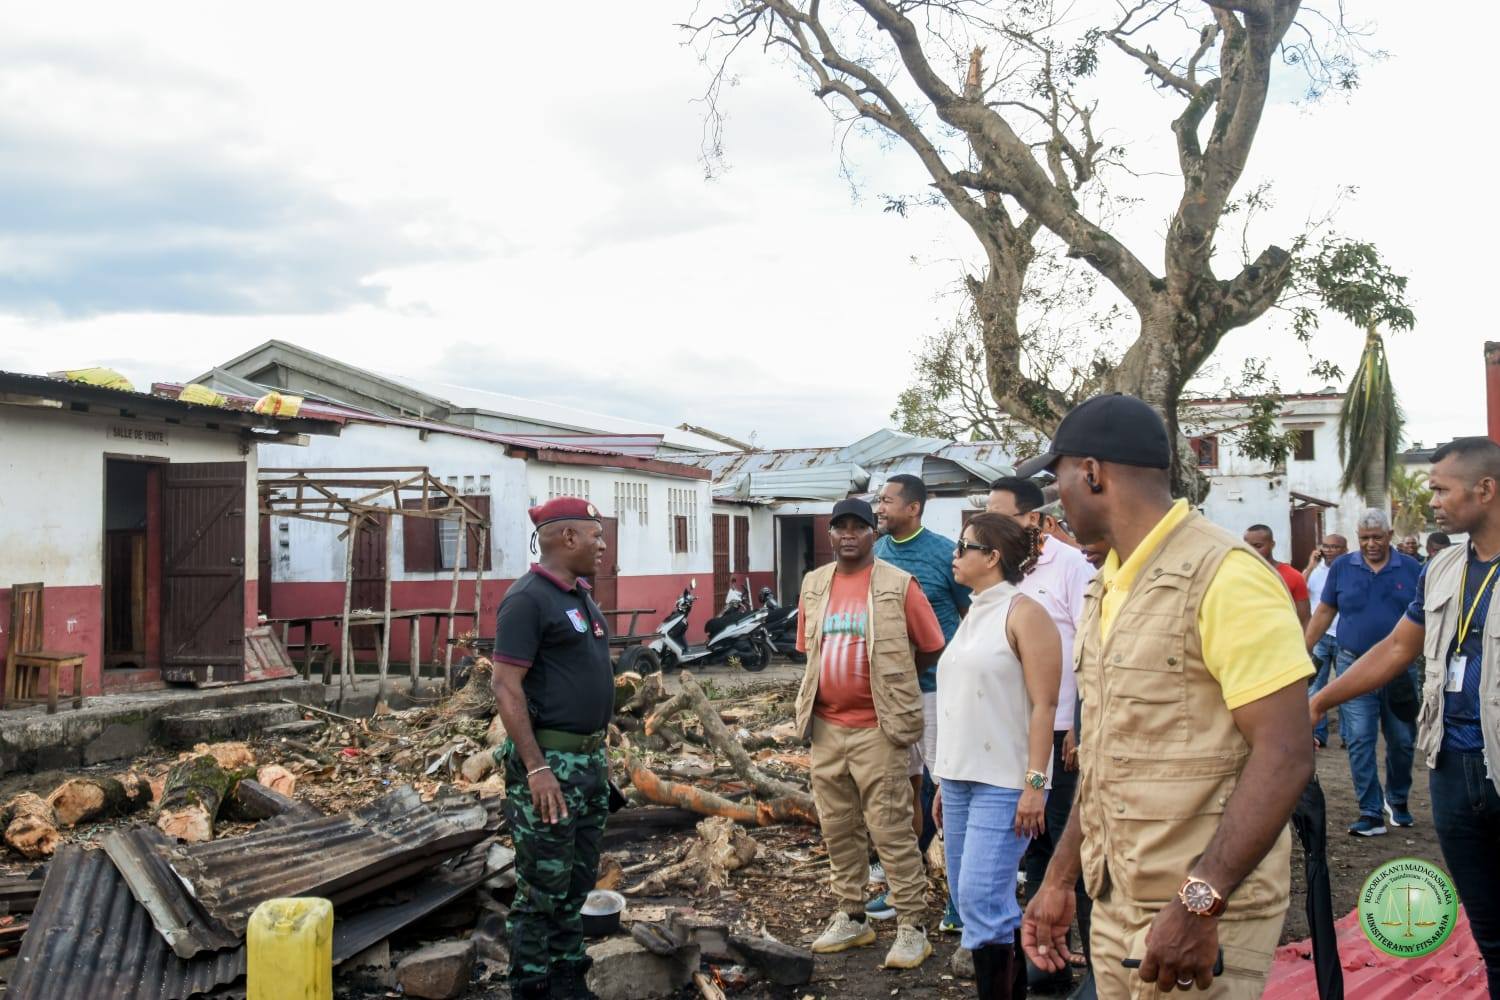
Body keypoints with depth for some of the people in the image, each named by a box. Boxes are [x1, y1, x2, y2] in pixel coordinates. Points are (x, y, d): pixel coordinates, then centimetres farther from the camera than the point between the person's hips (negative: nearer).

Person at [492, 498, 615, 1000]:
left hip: (589, 758, 9)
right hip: (549, 761, -9)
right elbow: (506, 689, -19)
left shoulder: (580, 596, 13)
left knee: (577, 882, 16)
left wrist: (598, 754, 18)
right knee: (542, 888, 0)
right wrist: (536, 769, -23)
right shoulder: (527, 599, -14)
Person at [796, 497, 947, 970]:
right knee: (838, 828, 13)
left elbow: (932, 648, -1)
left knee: (891, 830, -2)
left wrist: (890, 682, 6)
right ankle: (851, 917, 27)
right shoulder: (813, 585, 8)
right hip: (825, 727, 5)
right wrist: (834, 685, 11)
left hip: (878, 727, -5)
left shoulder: (899, 584, -8)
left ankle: (912, 928, 7)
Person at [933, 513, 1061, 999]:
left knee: (982, 898, -12)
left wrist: (1034, 784, -20)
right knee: (970, 900, 10)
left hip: (1004, 782, -8)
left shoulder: (1024, 613, -9)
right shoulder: (974, 615, 15)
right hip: (961, 778, 8)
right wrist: (944, 782, 18)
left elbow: (1043, 706, -14)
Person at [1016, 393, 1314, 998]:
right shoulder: (1107, 587, 11)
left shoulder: (1224, 575, -16)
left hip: (1204, 910, -8)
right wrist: (1060, 879, 13)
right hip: (1113, 906, 8)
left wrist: (1200, 903, -25)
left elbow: (1285, 756, -20)